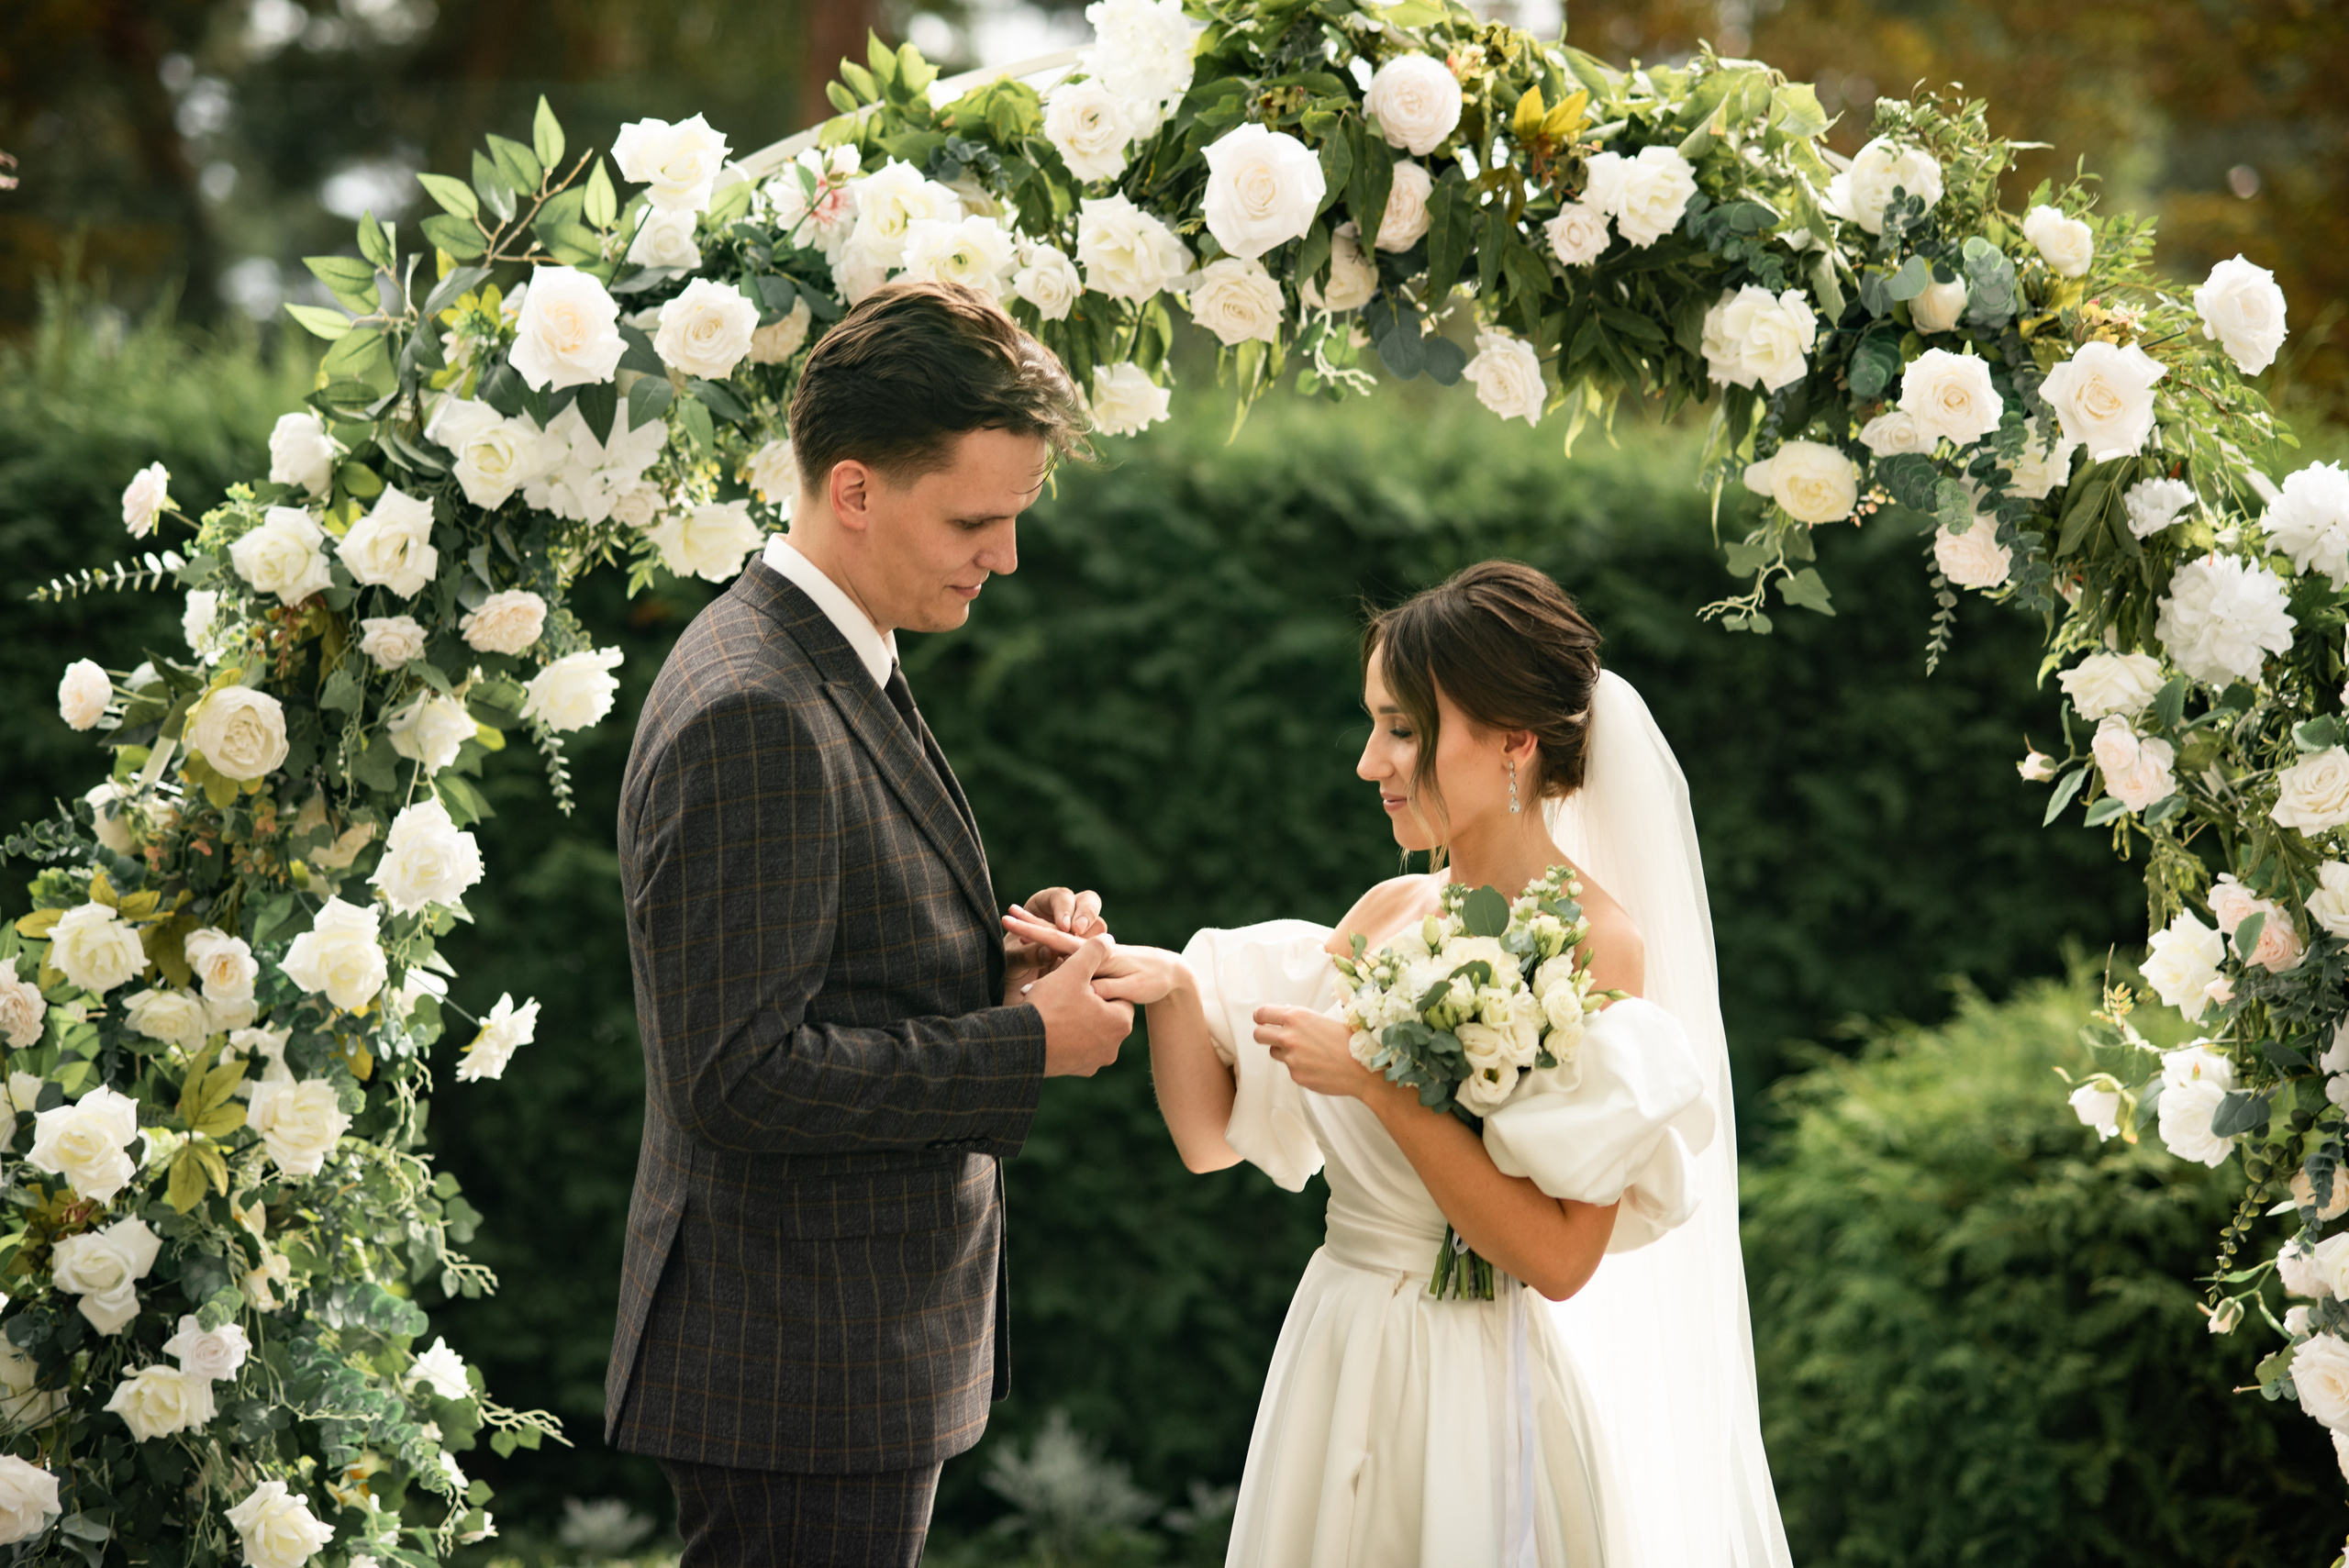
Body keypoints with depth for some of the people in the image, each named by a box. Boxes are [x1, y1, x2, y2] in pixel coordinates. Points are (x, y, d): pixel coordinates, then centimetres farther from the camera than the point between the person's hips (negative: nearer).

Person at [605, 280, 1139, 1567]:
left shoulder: (837, 674, 12)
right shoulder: (749, 715, -21)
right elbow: (742, 1078, -25)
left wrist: (992, 961, 2)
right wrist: (1030, 1041, -18)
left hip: (872, 1350, 10)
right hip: (802, 1368, -10)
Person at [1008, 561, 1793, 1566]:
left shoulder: (1595, 946, -14)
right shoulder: (1389, 915, 5)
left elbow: (1559, 1258, -20)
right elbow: (1213, 1135, 6)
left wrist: (1382, 1084, -21)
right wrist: (1173, 992, -10)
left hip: (1477, 1401, -6)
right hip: (1336, 1369, 6)